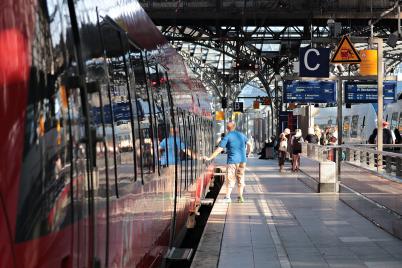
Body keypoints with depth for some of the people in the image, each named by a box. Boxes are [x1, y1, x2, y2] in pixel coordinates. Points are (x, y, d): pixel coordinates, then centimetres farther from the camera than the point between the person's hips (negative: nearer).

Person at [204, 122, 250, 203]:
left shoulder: (227, 137, -6)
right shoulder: (241, 135, 9)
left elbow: (219, 149, -12)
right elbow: (248, 144, 21)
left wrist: (210, 158, -10)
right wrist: (248, 152, 40)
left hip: (232, 160, -5)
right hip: (242, 160, 5)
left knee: (230, 179, 1)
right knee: (240, 178, 12)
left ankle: (227, 197, -1)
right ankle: (240, 197, 13)